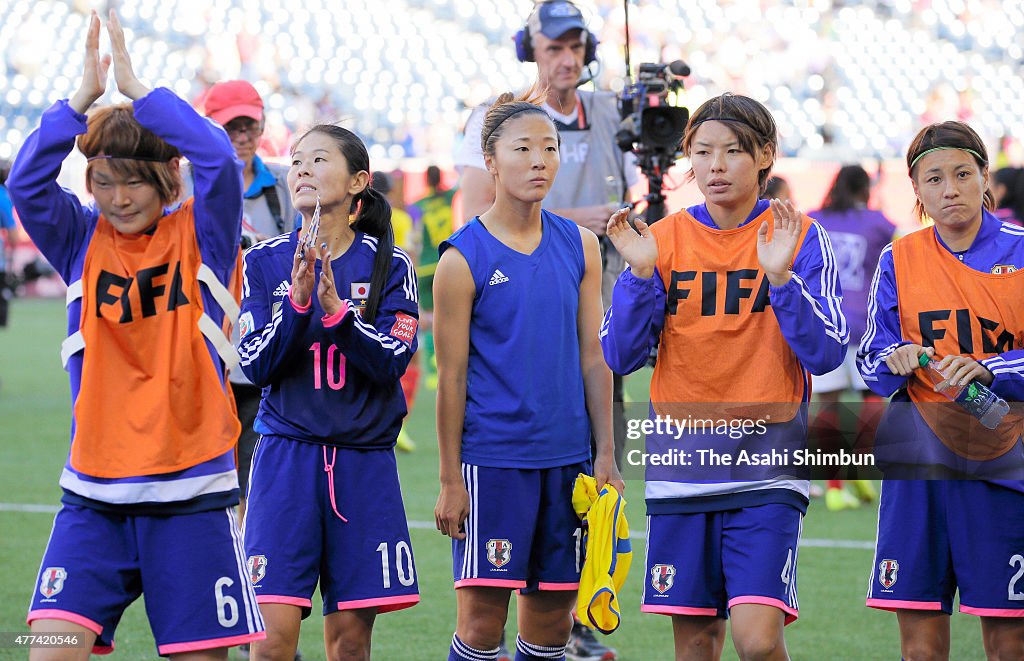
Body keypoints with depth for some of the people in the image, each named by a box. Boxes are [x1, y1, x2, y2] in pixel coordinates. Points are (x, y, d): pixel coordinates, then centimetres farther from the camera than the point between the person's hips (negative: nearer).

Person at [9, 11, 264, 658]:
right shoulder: (83, 242, 7)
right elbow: (27, 182, -10)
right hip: (94, 497, 2)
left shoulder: (201, 237, 1)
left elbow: (220, 161, -17)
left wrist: (137, 87, -14)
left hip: (192, 495, -2)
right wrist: (84, 97, -15)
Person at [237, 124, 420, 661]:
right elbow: (255, 367, -3)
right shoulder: (266, 262, 4)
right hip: (286, 456, 0)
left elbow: (392, 362, -8)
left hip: (364, 460, 0)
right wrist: (298, 301, -17)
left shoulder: (389, 265, 2)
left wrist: (336, 310, -21)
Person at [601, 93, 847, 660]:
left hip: (766, 466, -2)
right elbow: (621, 355, 0)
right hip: (682, 464, 3)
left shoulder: (799, 237, 0)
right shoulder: (664, 239, 6)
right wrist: (641, 273, -14)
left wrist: (780, 276, -20)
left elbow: (825, 355, -7)